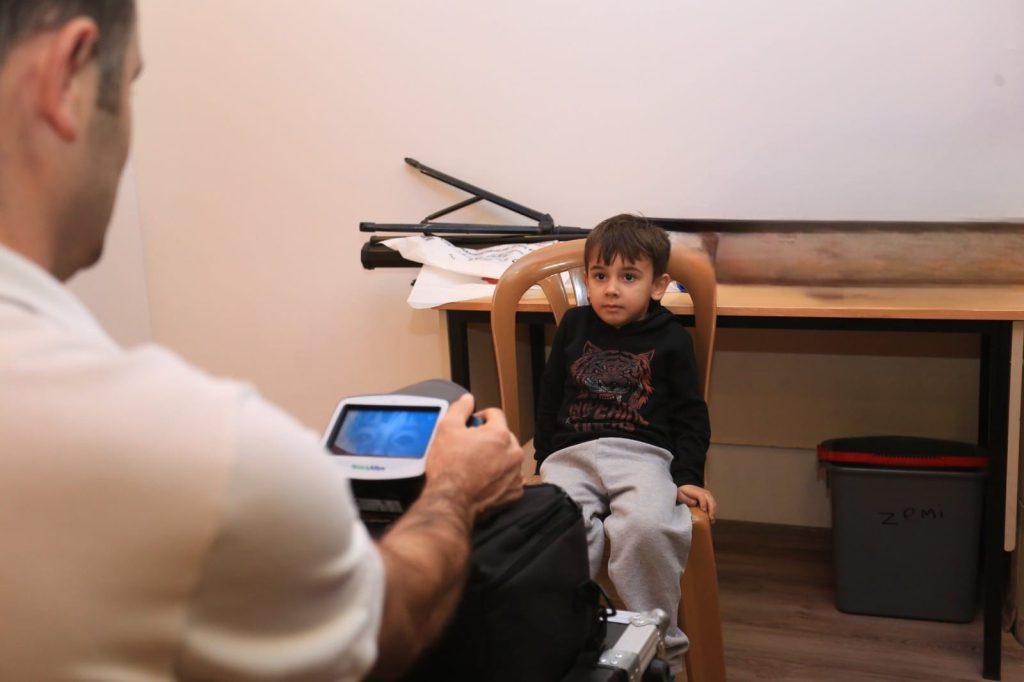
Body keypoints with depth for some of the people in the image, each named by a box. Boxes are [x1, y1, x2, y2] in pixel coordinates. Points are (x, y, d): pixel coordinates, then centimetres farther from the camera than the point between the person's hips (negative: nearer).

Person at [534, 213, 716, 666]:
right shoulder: (574, 326, 16)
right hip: (572, 453, 2)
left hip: (643, 454, -2)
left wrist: (688, 476, 0)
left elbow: (690, 415, 10)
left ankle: (657, 646, -14)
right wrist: (545, 459, 16)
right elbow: (550, 399, 21)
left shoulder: (670, 338, 10)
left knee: (647, 527, -33)